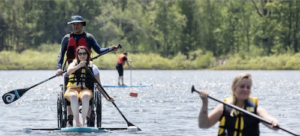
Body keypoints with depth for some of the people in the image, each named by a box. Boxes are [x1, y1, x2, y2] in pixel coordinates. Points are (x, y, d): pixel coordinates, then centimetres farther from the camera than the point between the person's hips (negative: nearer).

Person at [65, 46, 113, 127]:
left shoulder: (93, 67, 17)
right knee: (74, 96, -39)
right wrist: (79, 66, -26)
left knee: (85, 96, -39)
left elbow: (98, 85, 16)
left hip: (86, 90, 0)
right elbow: (68, 72, -10)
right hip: (72, 89, 0)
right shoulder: (74, 64, 15)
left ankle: (83, 122, -41)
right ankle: (77, 122, -39)